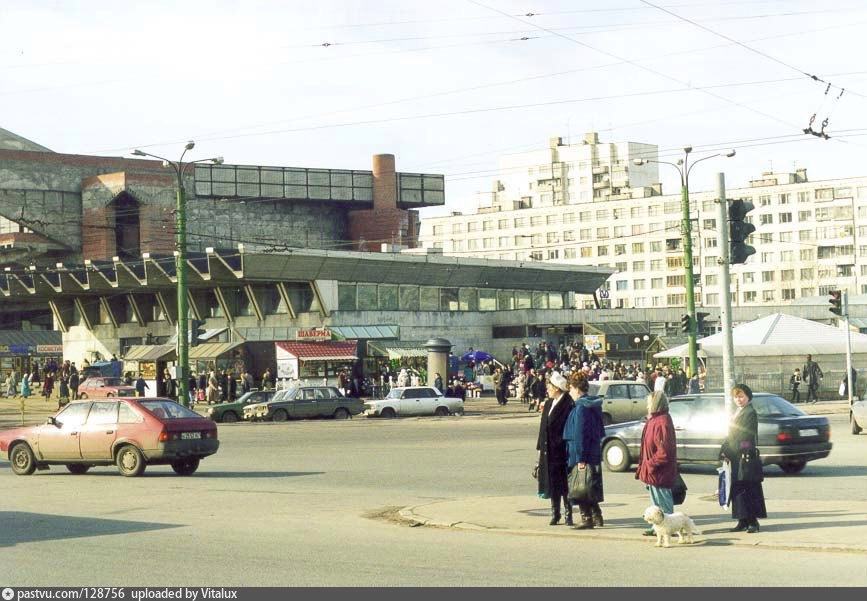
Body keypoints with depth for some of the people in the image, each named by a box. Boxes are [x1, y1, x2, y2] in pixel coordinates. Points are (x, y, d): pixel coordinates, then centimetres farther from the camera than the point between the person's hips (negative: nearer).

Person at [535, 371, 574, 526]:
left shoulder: (568, 405, -11)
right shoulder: (549, 405, 14)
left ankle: (568, 514, 5)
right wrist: (540, 448, 11)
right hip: (549, 451, 7)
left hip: (561, 450, -7)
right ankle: (555, 514, 16)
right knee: (552, 483, 9)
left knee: (564, 484, -2)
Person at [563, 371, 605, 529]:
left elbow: (580, 434, -19)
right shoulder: (594, 405, 11)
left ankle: (587, 519, 1)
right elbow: (600, 431, 17)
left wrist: (580, 458, -19)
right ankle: (597, 518, 19)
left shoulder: (581, 407, -17)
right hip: (595, 454, 9)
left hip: (583, 456, -9)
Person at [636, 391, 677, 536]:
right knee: (656, 502, 16)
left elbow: (664, 450, -24)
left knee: (663, 503, -4)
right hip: (653, 471, 11)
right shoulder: (653, 420, 14)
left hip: (660, 473, -11)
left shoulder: (662, 422, -19)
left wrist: (651, 465, -20)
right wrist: (645, 466, 16)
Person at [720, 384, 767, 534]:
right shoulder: (737, 413, 18)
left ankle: (753, 521, -3)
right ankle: (743, 521, 10)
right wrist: (725, 450, 9)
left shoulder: (750, 413, -10)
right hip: (736, 457, 9)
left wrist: (728, 452, -14)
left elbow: (743, 435, -16)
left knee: (749, 488, -6)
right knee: (737, 488, 7)